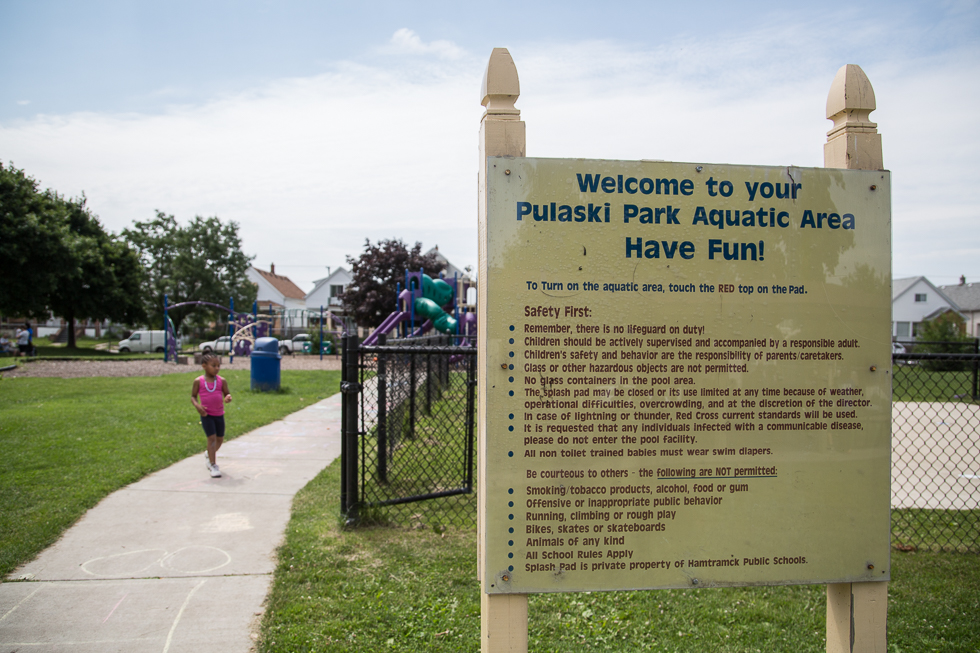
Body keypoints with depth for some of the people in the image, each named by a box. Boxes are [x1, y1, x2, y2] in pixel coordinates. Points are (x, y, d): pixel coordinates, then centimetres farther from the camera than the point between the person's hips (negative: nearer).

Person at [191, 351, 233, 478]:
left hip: (219, 414, 3)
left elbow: (226, 393, 5)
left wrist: (228, 398, -19)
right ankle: (213, 465, -3)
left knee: (220, 439, 13)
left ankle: (209, 454, 42)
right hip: (206, 414, -3)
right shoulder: (198, 381, -6)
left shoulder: (221, 381, -2)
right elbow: (193, 396, 1)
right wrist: (197, 405, -18)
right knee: (212, 437, -10)